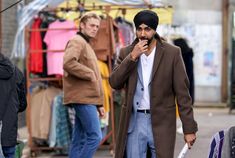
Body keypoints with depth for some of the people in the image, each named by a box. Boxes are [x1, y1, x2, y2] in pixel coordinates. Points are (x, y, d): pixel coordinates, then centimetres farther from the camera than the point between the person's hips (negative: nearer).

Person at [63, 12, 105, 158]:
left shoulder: (86, 44, 25)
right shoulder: (77, 41, -6)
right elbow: (68, 63, -26)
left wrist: (99, 103, 20)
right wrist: (90, 74, -15)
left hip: (87, 99, 10)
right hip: (83, 98, -10)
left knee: (80, 140, 8)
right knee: (95, 136, -13)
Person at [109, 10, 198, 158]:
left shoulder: (172, 53, -2)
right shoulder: (126, 53, 6)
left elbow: (182, 93, -3)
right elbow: (114, 83, -5)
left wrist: (189, 128, -7)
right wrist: (132, 57, -14)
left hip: (161, 122, -2)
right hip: (134, 122, 2)